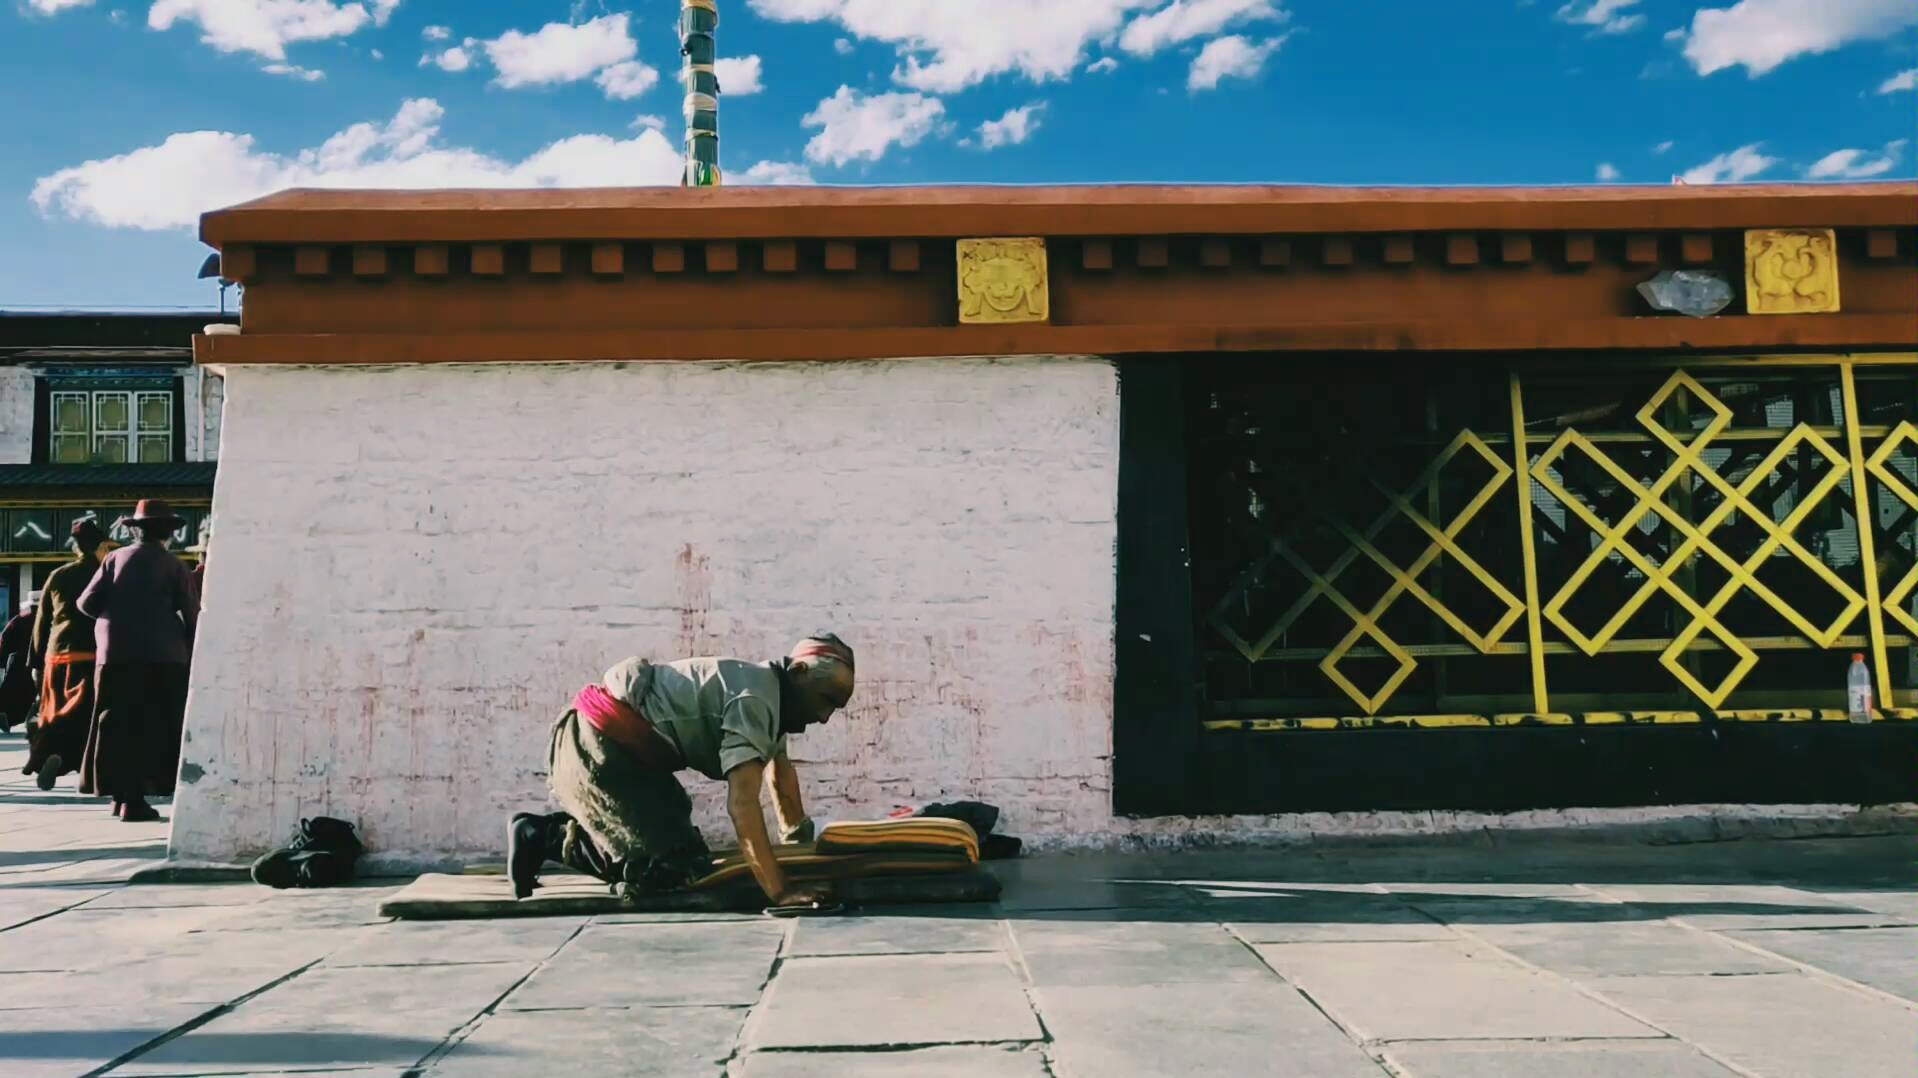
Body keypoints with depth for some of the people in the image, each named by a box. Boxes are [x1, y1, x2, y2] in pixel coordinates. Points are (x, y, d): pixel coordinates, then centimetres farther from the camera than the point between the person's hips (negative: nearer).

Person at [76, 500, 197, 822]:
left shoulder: (116, 558, 7)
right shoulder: (172, 565, 0)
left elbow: (87, 602, 4)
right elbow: (191, 614, -4)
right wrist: (188, 650, 10)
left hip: (115, 654, 3)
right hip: (161, 657, -3)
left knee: (118, 728, 10)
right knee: (152, 729, 1)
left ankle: (120, 793, 12)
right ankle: (135, 798, -4)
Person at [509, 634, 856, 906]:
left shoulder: (772, 692, 13)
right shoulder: (755, 699, -19)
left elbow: (780, 770, 29)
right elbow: (742, 802, -28)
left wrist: (800, 838, 31)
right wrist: (779, 891, -30)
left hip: (616, 747, 10)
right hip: (598, 749, -10)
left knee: (680, 847, 16)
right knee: (677, 866, -14)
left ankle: (543, 831, 18)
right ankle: (542, 837, -4)